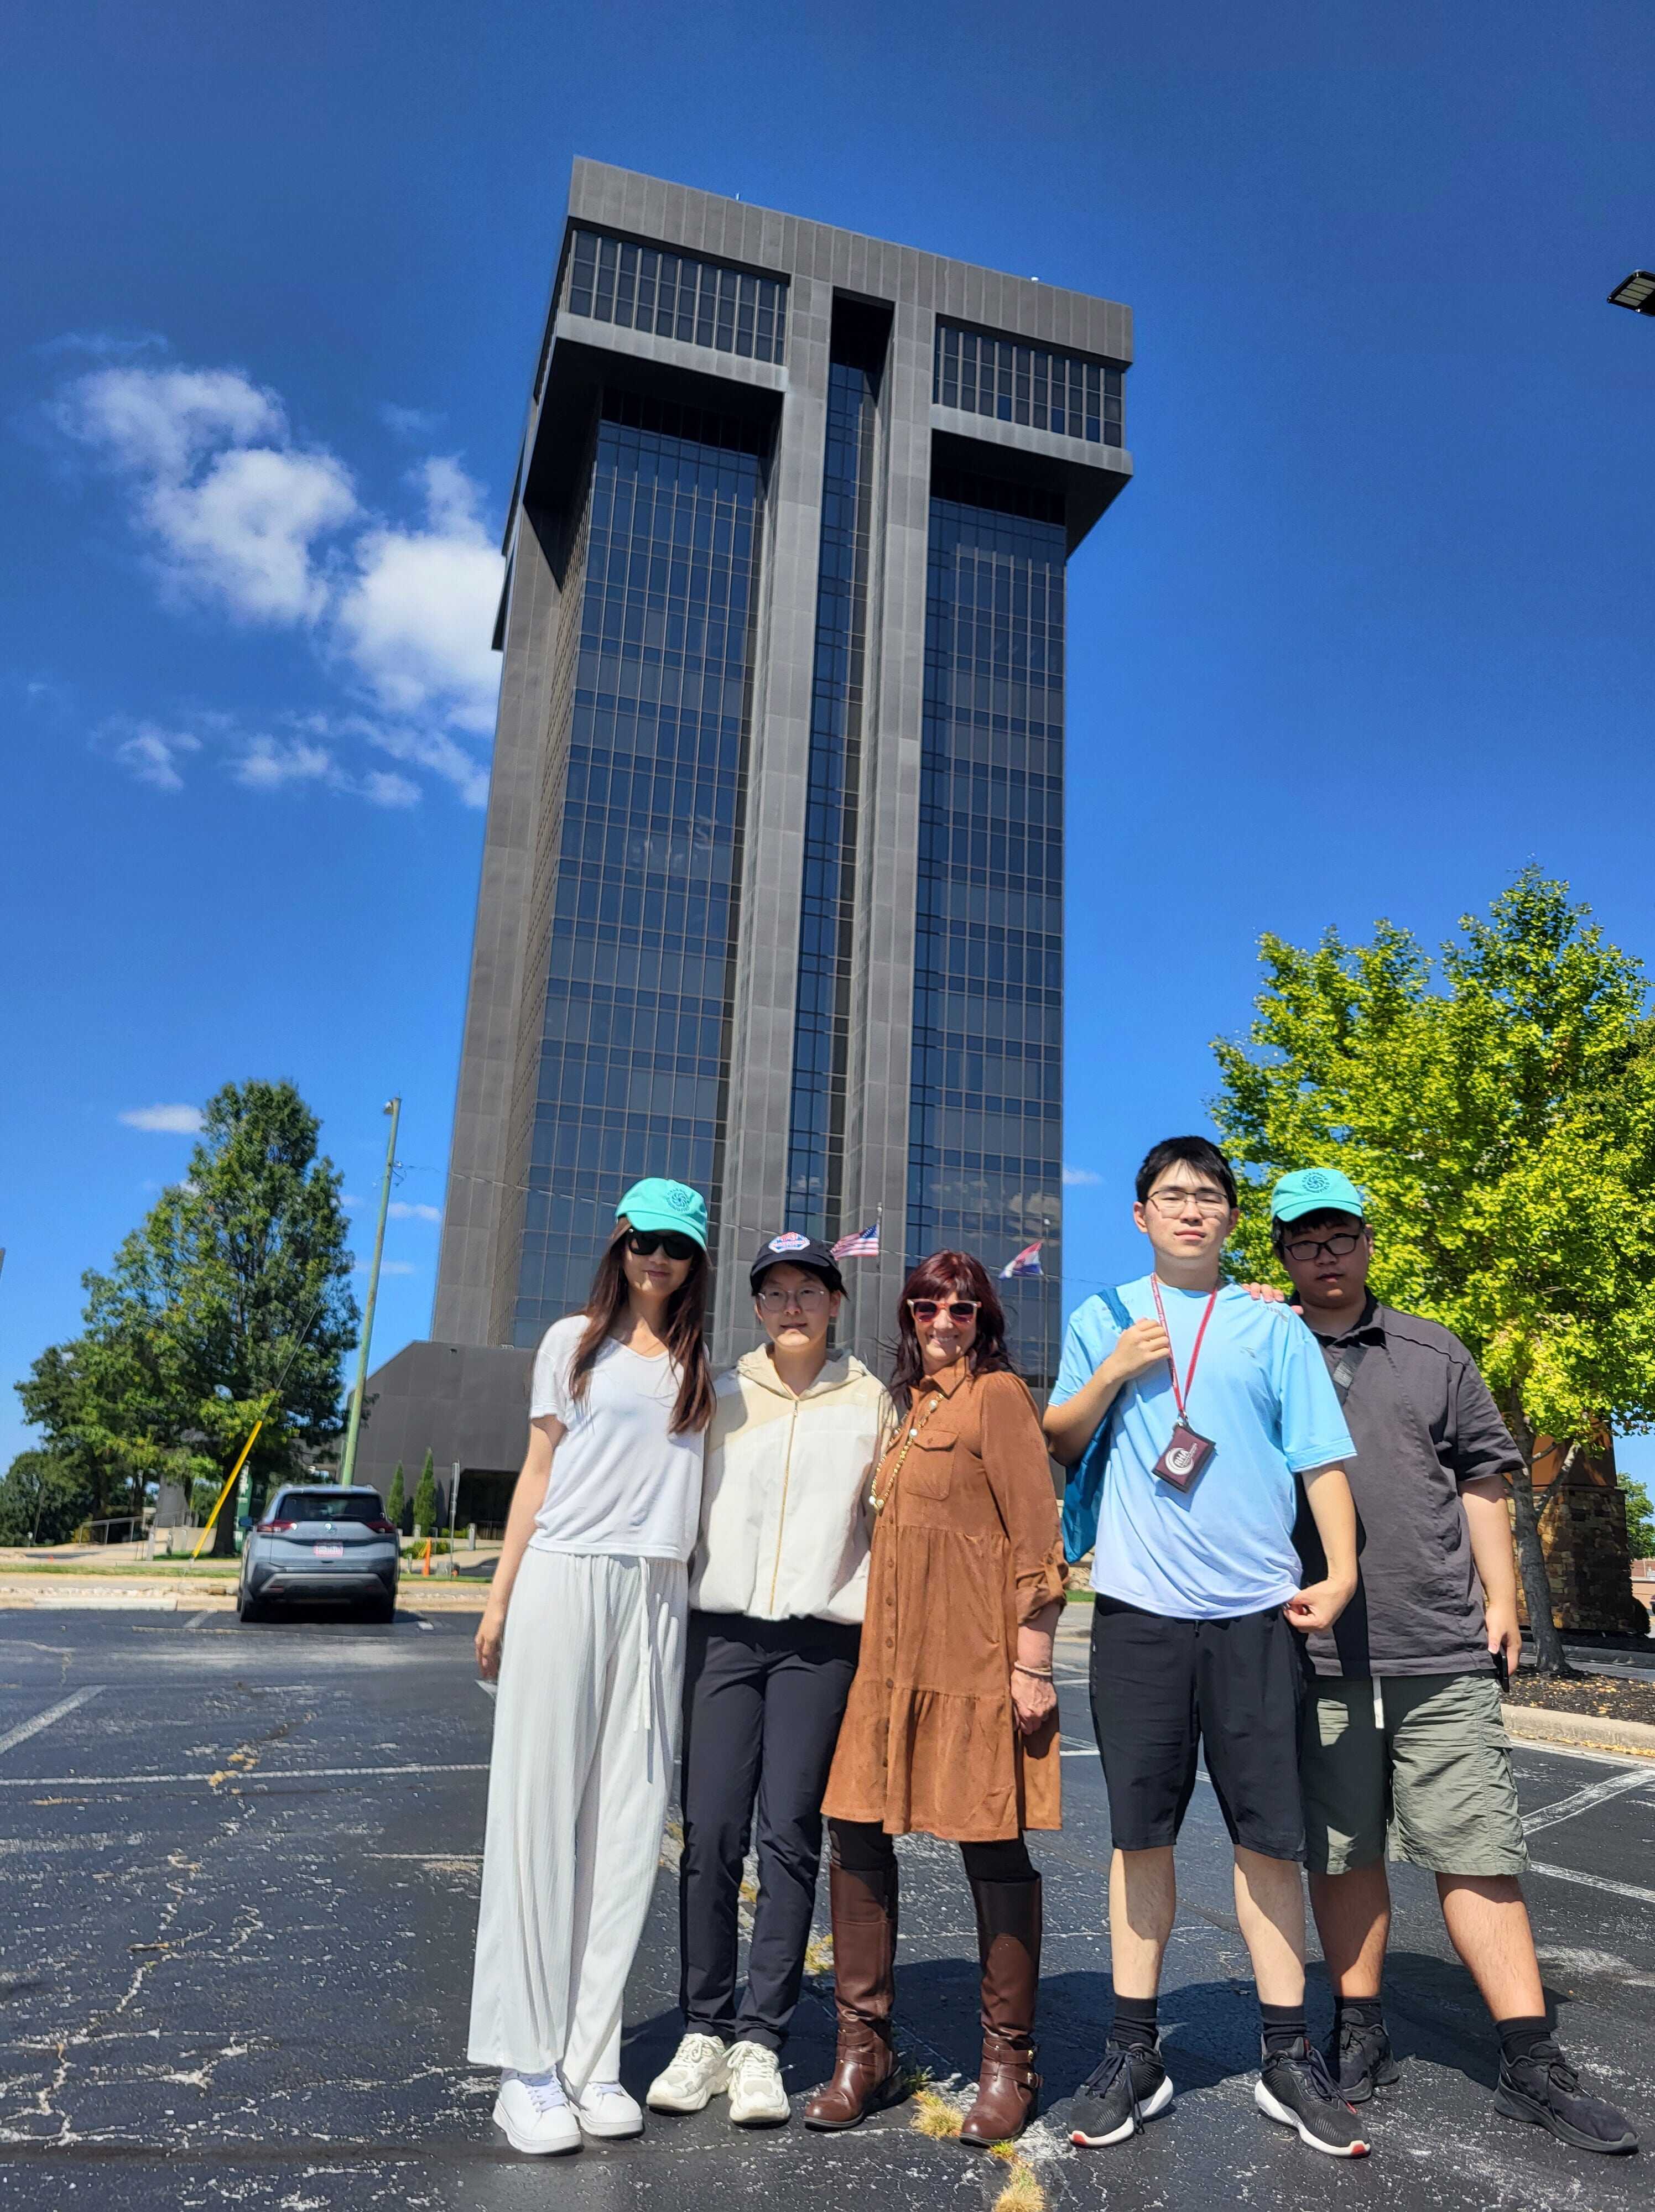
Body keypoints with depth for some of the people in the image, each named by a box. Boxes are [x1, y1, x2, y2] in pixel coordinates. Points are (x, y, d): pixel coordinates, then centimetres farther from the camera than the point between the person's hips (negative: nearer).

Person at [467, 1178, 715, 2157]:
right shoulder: (576, 1341, 6)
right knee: (542, 1815, 0)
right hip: (564, 1579, -3)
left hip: (657, 1595, 3)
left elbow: (701, 1481, 15)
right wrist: (500, 1597, 2)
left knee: (630, 1822, 3)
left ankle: (591, 2057, 12)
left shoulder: (701, 1366, 13)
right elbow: (540, 1469, 6)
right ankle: (527, 2065, 7)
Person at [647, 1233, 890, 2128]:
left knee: (789, 1836, -1)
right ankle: (704, 2030, 13)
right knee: (710, 1834, -1)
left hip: (820, 1636, -1)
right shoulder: (721, 1397, 11)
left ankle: (759, 2041, 10)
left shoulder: (872, 1402, 8)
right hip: (722, 1628, 1)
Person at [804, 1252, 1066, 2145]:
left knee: (992, 1846, 3)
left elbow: (1035, 1534, -10)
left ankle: (1008, 2062, 19)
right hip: (894, 1657, 7)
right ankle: (864, 2050, 19)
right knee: (855, 1834, 6)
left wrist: (1032, 1660, -14)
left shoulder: (998, 1394, -5)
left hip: (973, 1659, -7)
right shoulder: (912, 1406, 18)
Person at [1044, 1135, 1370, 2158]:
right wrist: (1114, 1372, -6)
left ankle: (1289, 2057, 19)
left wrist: (1341, 1571, -6)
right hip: (1138, 1609, 0)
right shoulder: (1104, 1321, 10)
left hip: (1257, 1610, 0)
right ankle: (1135, 2055, 19)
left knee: (1269, 1832, 4)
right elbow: (1057, 1443, 10)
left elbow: (1322, 1456, 5)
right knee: (1141, 1831, 6)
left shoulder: (1273, 1326, 7)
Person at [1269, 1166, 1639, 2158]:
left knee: (1478, 1847, 4)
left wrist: (1501, 1596, 7)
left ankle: (1533, 2064, 15)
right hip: (1315, 1655, -1)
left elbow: (1481, 1478, 13)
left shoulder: (1434, 1354, 11)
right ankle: (1361, 2037, 26)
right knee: (1342, 1852, 10)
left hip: (1443, 1652, 1)